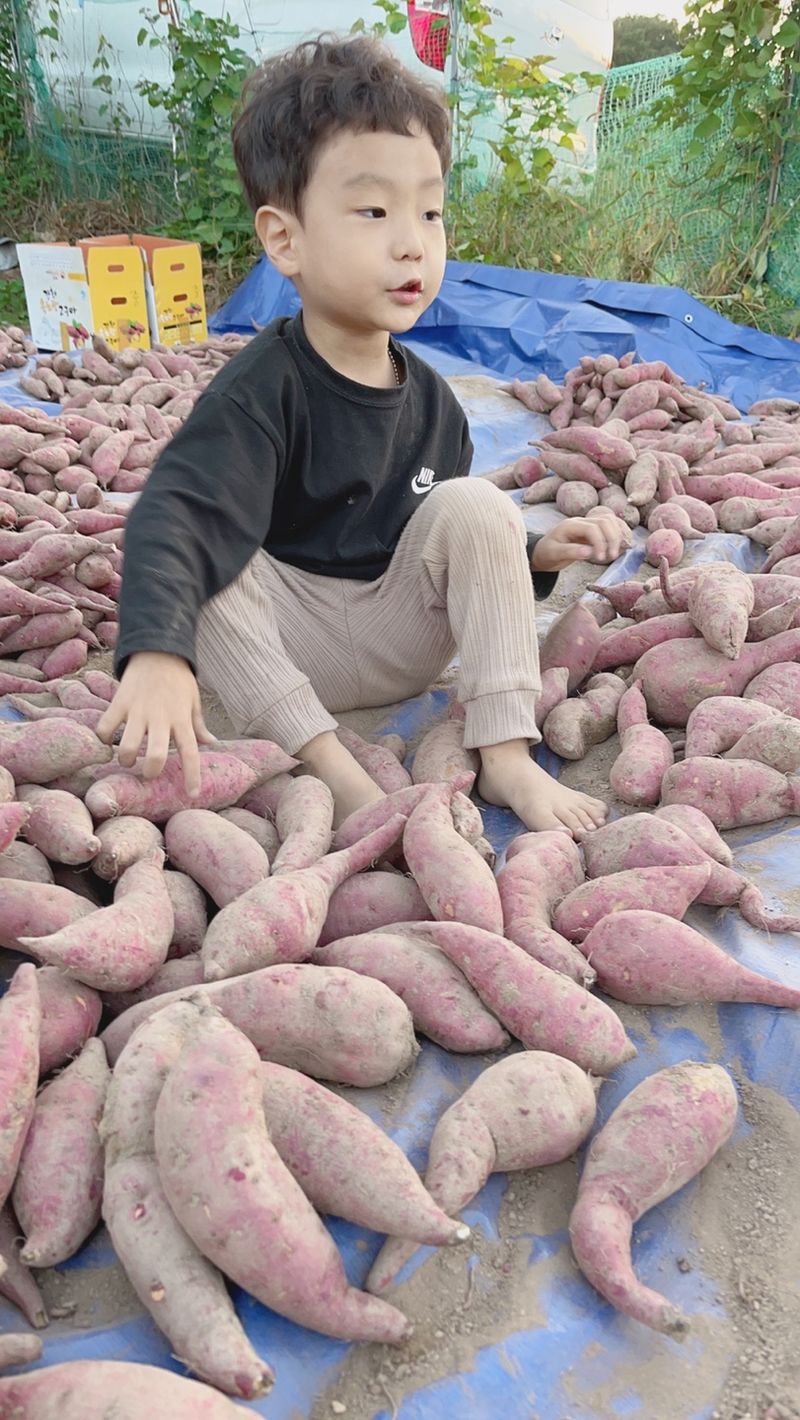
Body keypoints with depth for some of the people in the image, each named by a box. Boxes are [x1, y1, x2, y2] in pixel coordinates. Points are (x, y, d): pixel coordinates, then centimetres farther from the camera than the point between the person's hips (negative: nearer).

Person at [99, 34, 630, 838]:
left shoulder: (429, 397, 1)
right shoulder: (262, 390, -18)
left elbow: (457, 536, 15)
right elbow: (174, 515, -32)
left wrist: (532, 553, -4)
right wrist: (157, 652, -48)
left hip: (398, 650, 4)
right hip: (284, 648, -4)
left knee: (478, 505, -17)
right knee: (192, 566, -30)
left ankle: (505, 756, -19)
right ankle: (329, 765, -28)